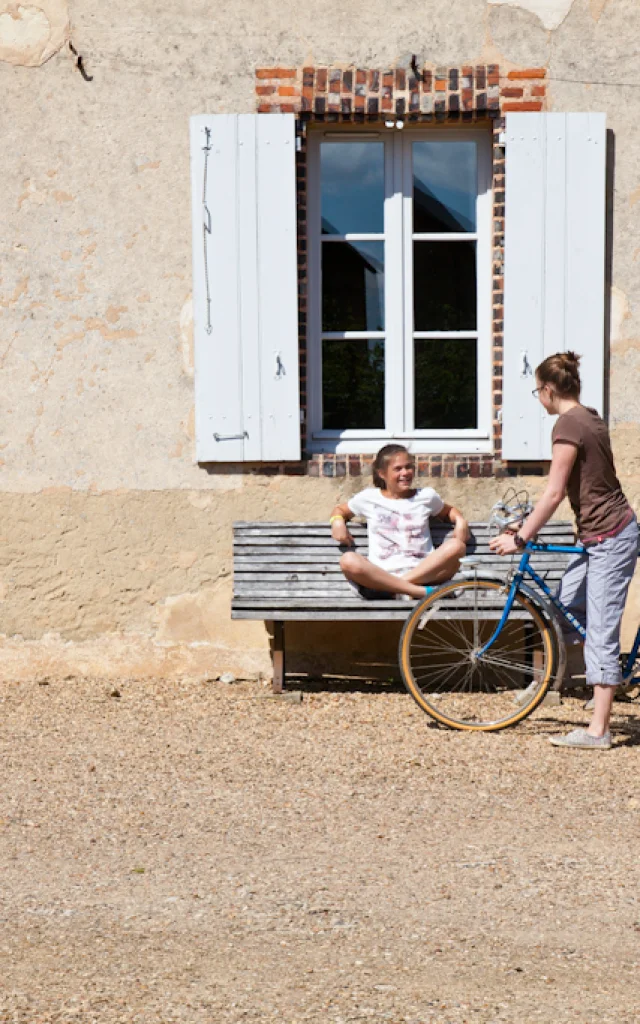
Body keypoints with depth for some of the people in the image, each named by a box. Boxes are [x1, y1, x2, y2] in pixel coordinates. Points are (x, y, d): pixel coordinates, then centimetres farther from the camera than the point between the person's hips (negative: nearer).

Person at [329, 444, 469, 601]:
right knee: (349, 561, -33)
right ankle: (419, 592, -36)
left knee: (456, 546, -24)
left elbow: (449, 511, 33)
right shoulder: (369, 498, 13)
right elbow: (340, 510, 27)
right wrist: (337, 521, 3)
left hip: (422, 574, 1)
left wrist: (460, 521, 10)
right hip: (381, 577, -1)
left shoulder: (426, 496, 17)